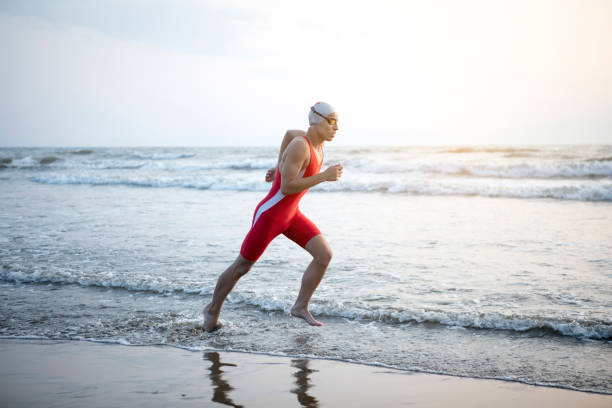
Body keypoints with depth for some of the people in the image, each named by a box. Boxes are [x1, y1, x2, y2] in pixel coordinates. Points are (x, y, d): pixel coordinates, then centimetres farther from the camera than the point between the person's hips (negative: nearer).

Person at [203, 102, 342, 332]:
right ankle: (213, 309, 33)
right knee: (242, 267, 10)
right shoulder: (300, 146, -28)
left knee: (325, 255, -9)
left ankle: (300, 307, 6)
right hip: (268, 216, -8)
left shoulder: (317, 140, -1)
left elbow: (289, 132, 20)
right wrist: (323, 176, -30)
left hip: (290, 215, 8)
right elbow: (286, 188, -31)